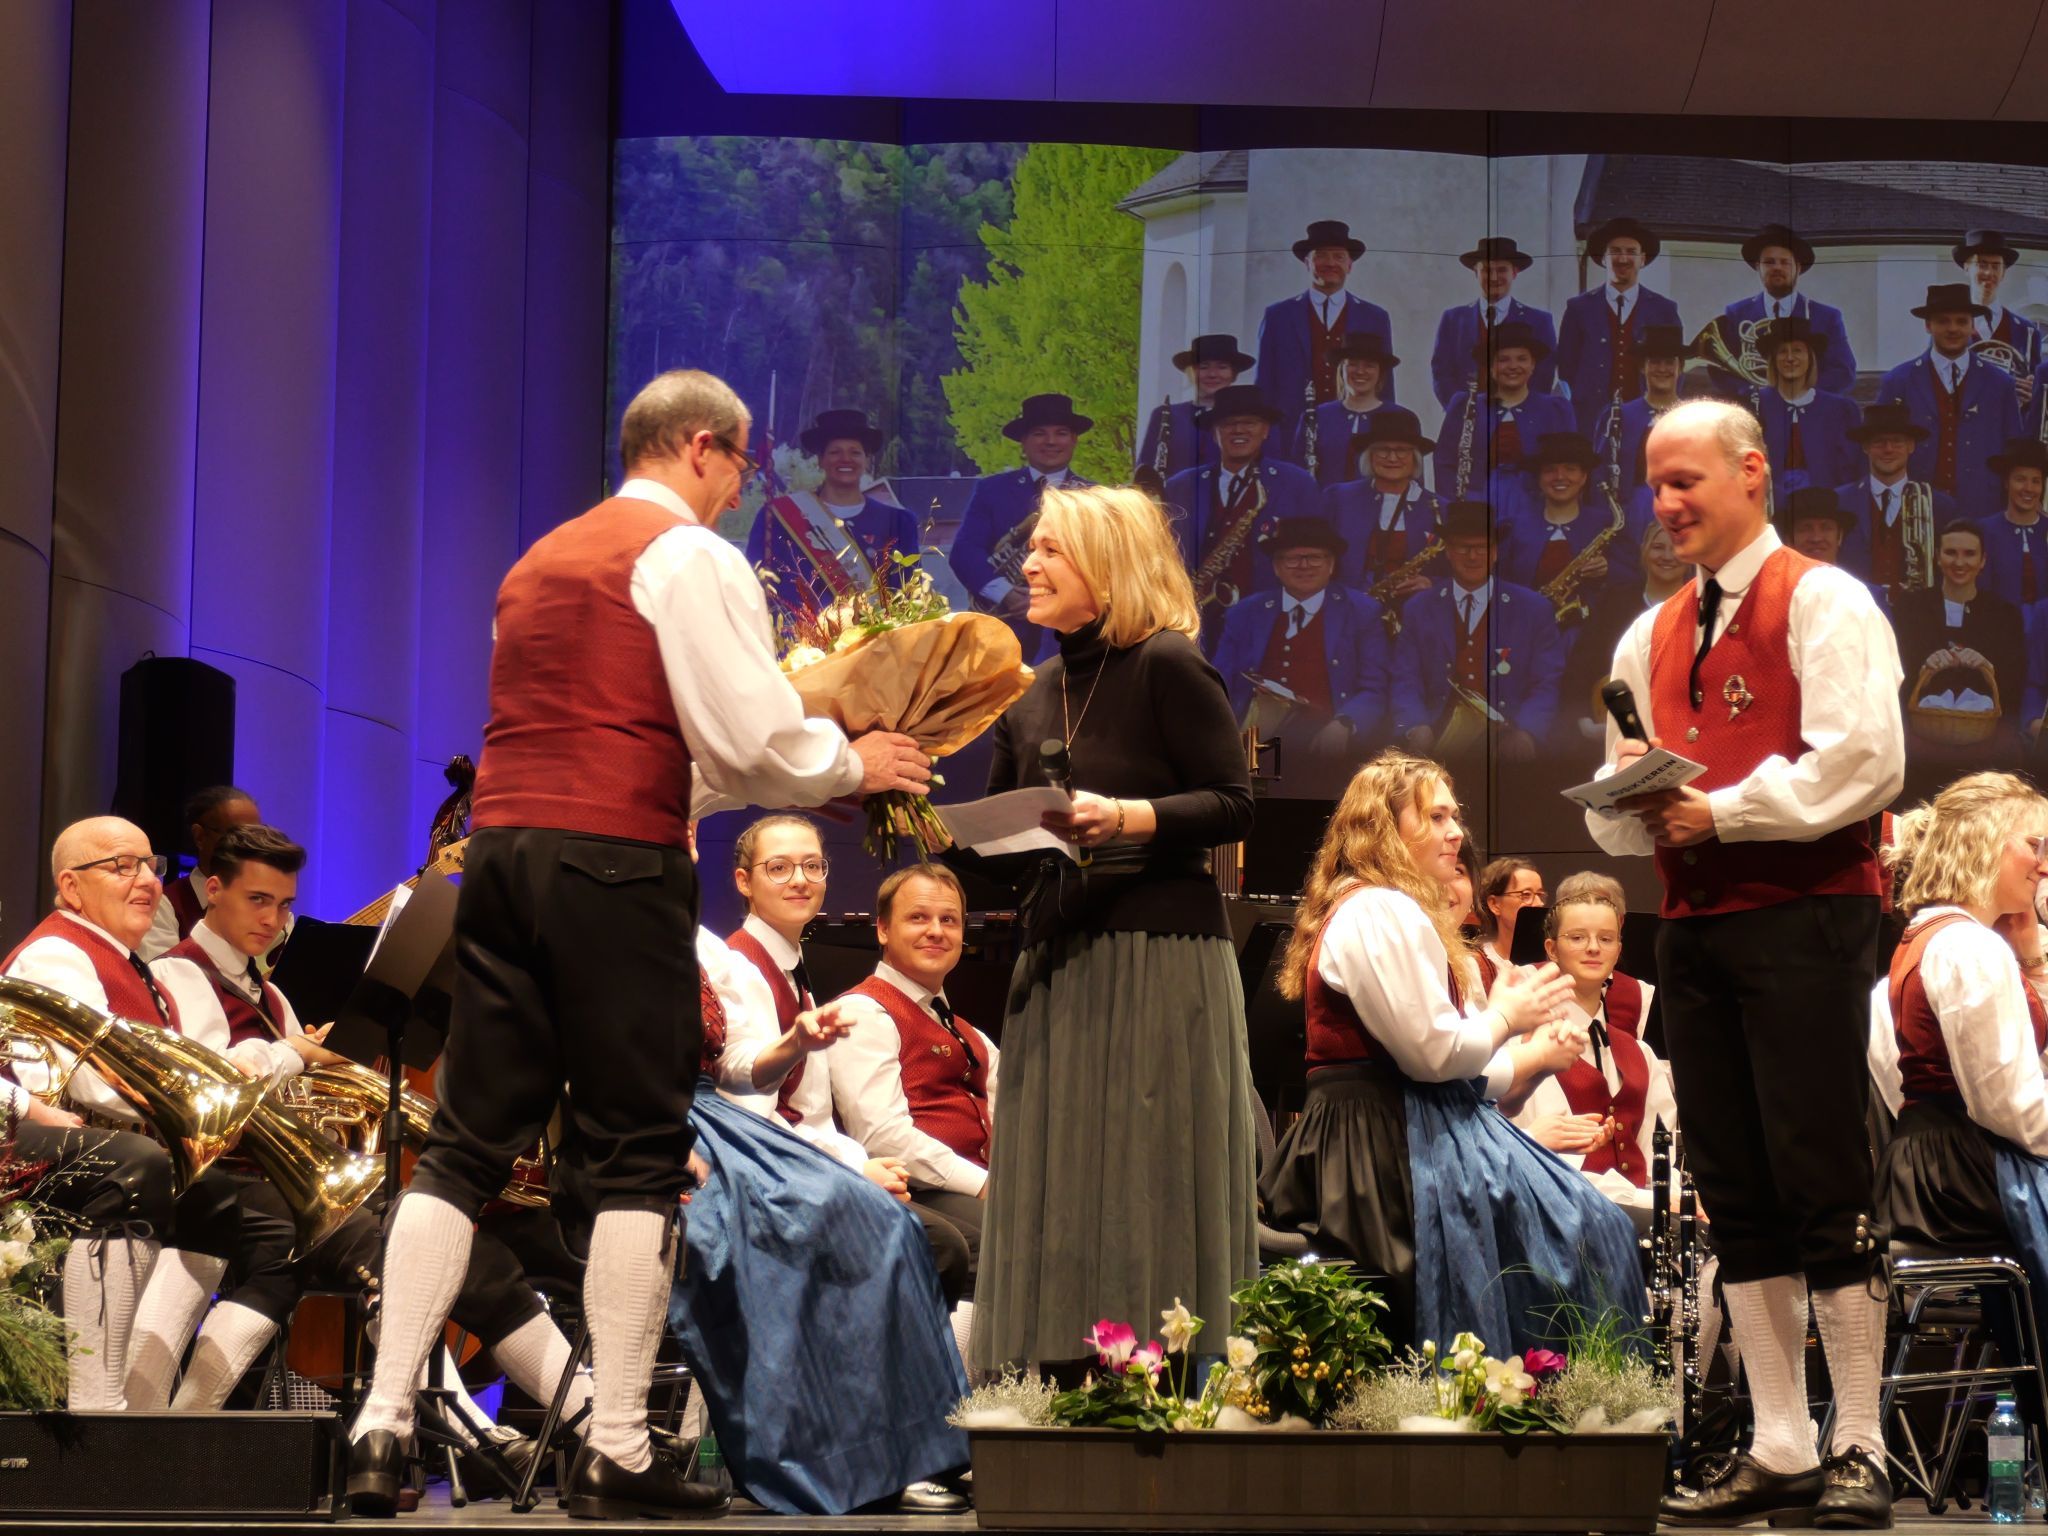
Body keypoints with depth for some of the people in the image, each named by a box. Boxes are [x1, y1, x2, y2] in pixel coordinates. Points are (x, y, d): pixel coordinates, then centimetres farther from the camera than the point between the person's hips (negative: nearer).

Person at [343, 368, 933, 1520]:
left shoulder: (545, 559, 22)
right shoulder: (693, 557, -3)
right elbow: (751, 743, -10)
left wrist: (690, 787, 31)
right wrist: (854, 764, 7)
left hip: (502, 843, 7)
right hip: (618, 863, -7)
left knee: (469, 1145, 7)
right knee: (640, 1154, -1)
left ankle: (384, 1425, 0)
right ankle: (617, 1455, -2)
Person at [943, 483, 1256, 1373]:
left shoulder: (1168, 668, -5)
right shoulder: (1034, 698, 15)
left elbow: (1232, 805, -11)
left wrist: (1124, 818, -23)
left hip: (1158, 957, -7)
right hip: (1057, 961, 7)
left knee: (1146, 1186, -7)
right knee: (1056, 1197, 5)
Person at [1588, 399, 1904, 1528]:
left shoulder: (1823, 605, -3)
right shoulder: (1650, 638, 19)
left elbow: (1864, 761, -15)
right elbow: (1615, 816, 21)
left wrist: (1719, 810, -14)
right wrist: (1634, 805, -2)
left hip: (1802, 916, -7)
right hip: (1692, 922, 7)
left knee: (1819, 1183, -8)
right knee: (1736, 1193, 6)